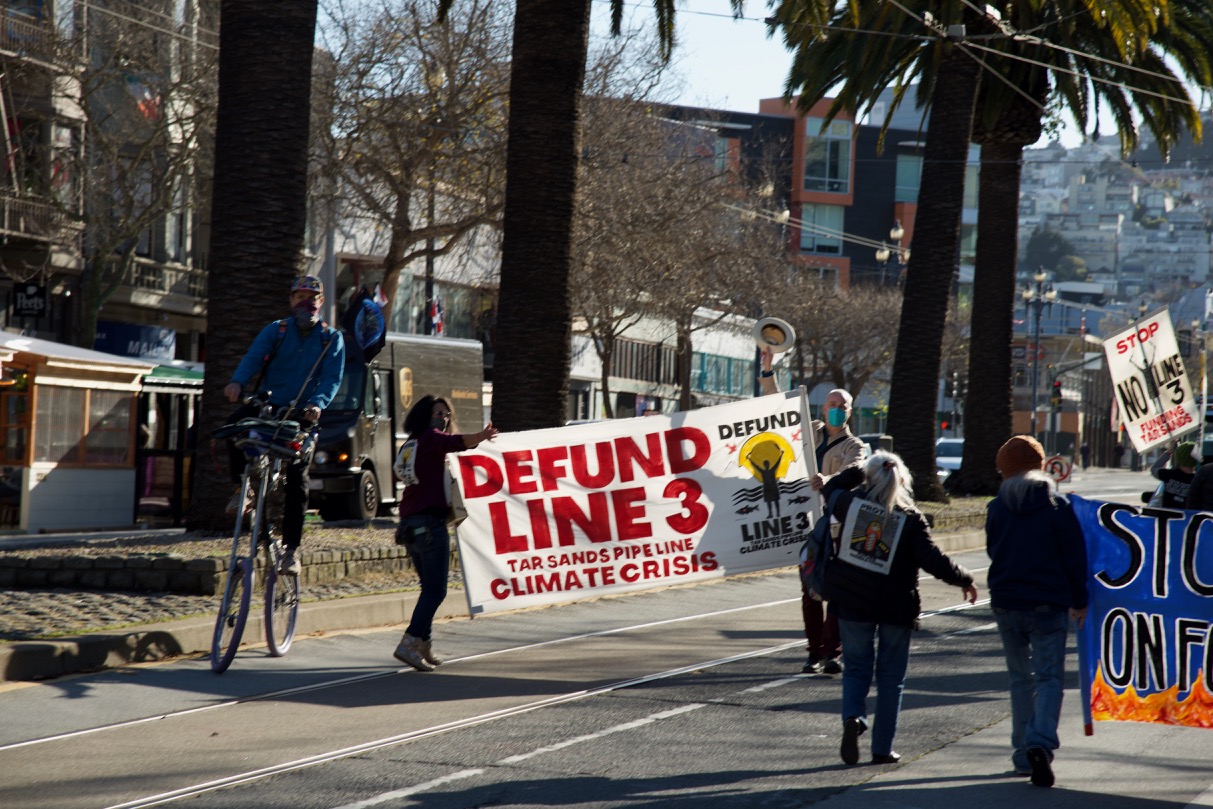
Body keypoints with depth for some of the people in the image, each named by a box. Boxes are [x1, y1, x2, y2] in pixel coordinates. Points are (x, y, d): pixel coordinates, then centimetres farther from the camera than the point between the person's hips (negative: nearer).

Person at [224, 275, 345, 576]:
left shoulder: (332, 339, 6)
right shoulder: (276, 330, 7)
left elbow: (331, 378, -6)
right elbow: (253, 357, -9)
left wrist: (317, 404, -27)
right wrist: (238, 382, -31)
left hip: (300, 415, -1)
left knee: (297, 481, -8)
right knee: (236, 423, -32)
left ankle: (291, 548, -2)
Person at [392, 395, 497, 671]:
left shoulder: (413, 444, 20)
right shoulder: (431, 438, -5)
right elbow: (455, 442, -26)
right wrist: (480, 437, -45)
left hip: (410, 524, 9)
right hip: (430, 522, -9)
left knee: (430, 587, 18)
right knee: (435, 590, -9)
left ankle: (423, 645, 18)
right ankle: (409, 643, -20)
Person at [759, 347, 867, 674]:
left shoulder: (855, 447, 3)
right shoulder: (811, 431, 15)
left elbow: (850, 474, -19)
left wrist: (826, 480, -40)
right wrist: (768, 371, 14)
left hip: (837, 527, -4)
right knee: (810, 592, 3)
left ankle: (833, 652, -6)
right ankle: (815, 653, 6)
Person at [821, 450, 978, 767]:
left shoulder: (851, 504, -4)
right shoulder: (911, 518, -10)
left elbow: (831, 490, 19)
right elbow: (933, 560, -13)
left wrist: (854, 471, 26)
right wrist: (964, 580, 1)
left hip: (852, 601, 2)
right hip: (896, 606, -2)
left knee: (856, 666, 14)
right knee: (891, 676, 9)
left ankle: (852, 717, -15)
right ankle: (883, 749, 9)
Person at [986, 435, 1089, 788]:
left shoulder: (997, 507, 3)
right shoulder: (1056, 505, -5)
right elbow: (1075, 555, -3)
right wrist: (1079, 601, 5)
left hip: (1006, 603, 3)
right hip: (1048, 605, -3)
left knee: (1020, 678, 14)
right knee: (1049, 677, -4)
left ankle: (1024, 756, 13)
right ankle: (1040, 742, -27)